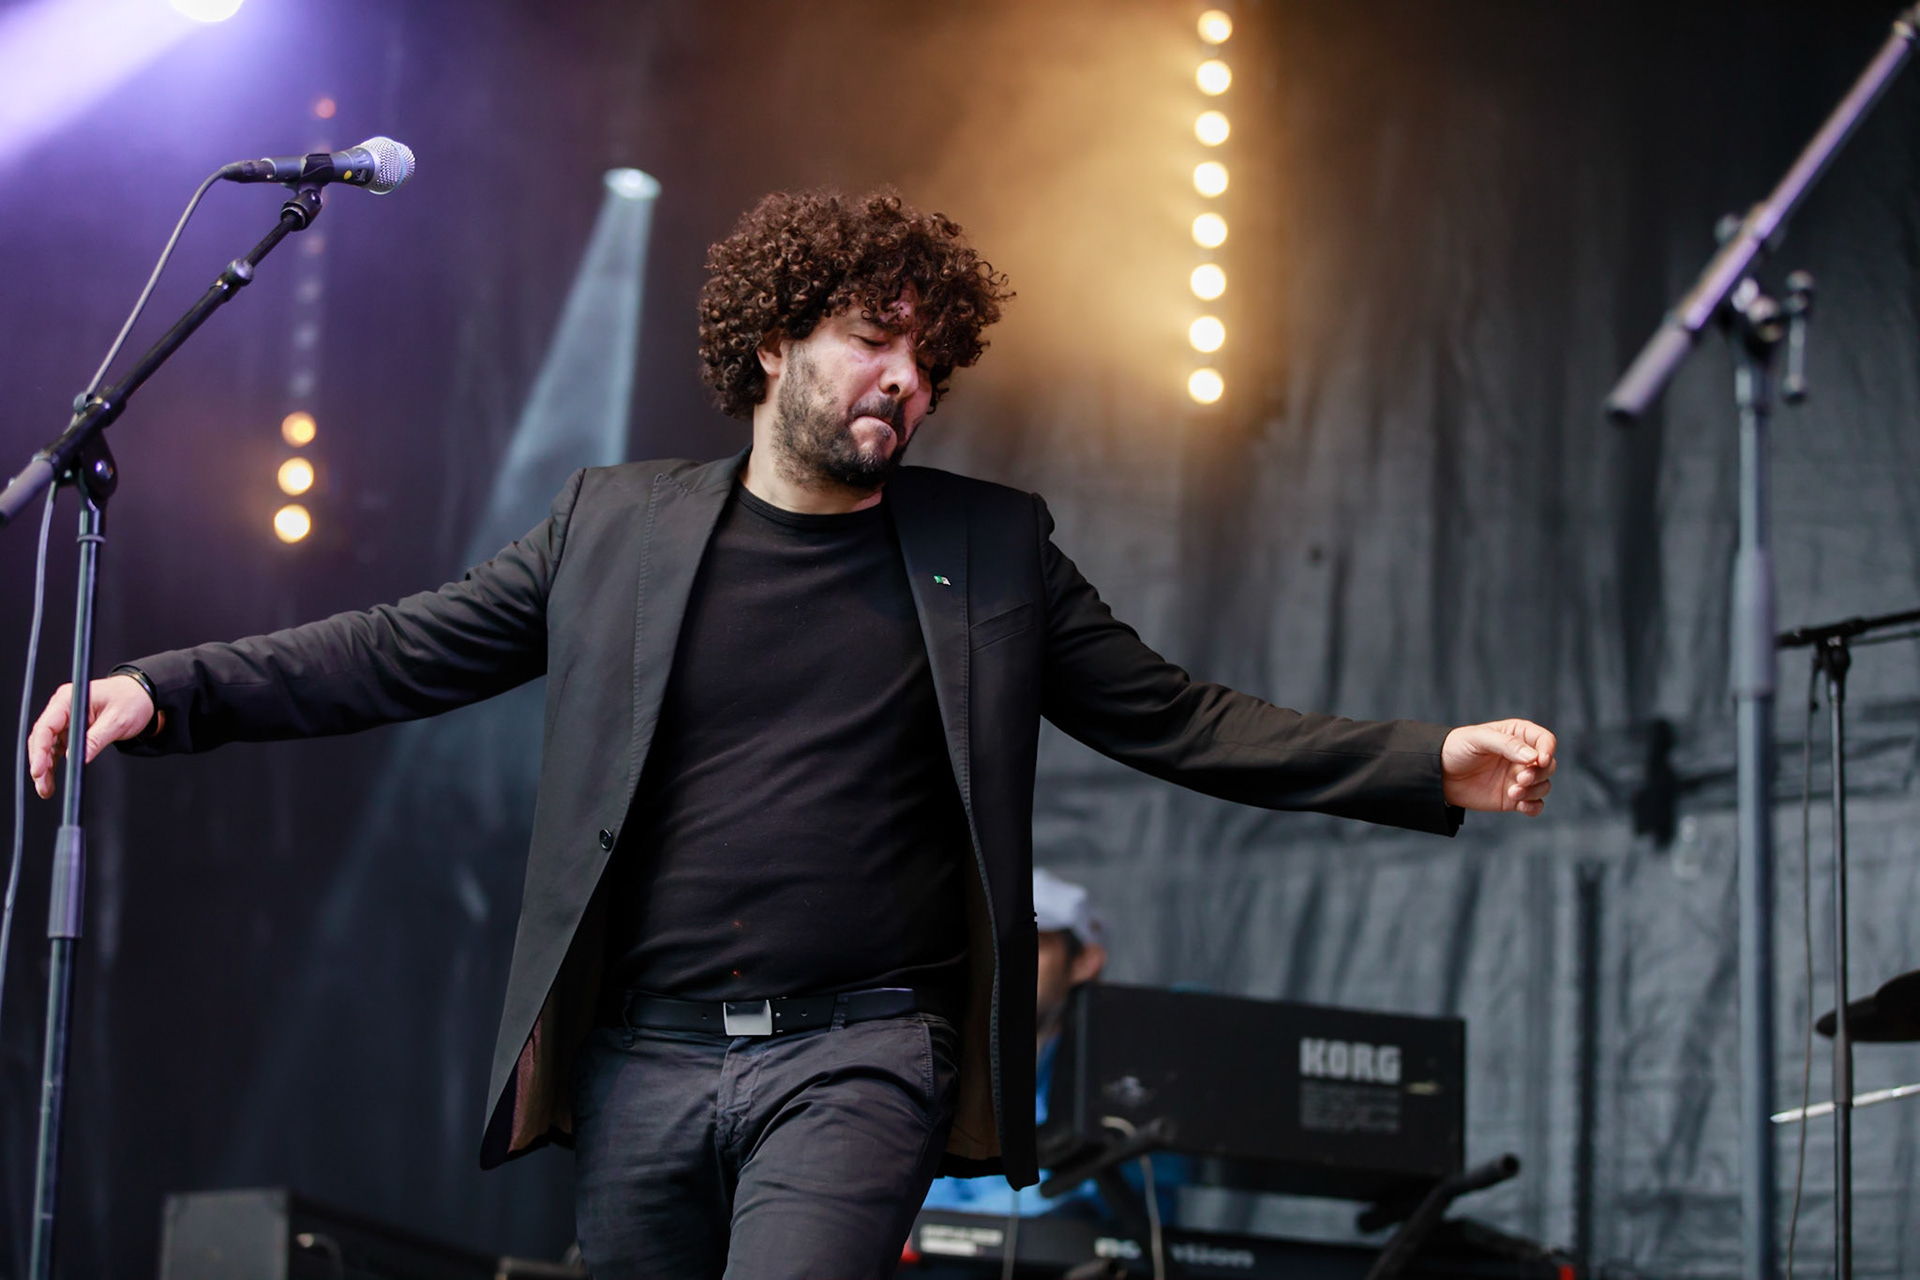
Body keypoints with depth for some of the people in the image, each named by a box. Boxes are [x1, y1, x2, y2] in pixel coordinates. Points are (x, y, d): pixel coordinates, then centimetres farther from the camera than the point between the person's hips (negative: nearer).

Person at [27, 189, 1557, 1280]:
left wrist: (1429, 765, -4)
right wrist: (162, 691, -3)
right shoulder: (615, 525, 8)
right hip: (642, 1057, 2)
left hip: (857, 1057, -2)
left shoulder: (991, 550, 8)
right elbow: (393, 654, 8)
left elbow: (1181, 721, 7)